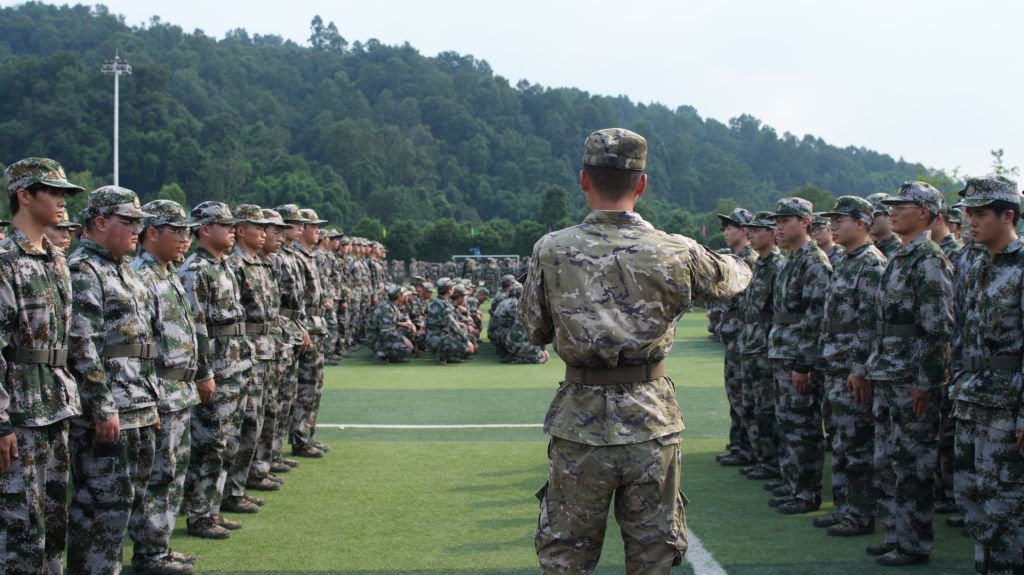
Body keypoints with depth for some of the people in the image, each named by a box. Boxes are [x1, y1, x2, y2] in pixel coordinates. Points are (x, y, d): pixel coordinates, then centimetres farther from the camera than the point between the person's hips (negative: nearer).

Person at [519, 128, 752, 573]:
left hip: (579, 424, 0)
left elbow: (534, 331, 6)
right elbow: (727, 280, 17)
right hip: (652, 424, 1)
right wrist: (743, 266, 40)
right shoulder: (676, 253, -5)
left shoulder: (550, 252, -6)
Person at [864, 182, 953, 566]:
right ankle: (895, 536, 23)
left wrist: (924, 382, -19)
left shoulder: (929, 261, -13)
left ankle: (914, 545, 6)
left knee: (912, 463, -2)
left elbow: (938, 327, -17)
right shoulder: (898, 259, 16)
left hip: (912, 382, -10)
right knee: (886, 462, 14)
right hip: (886, 378, 10)